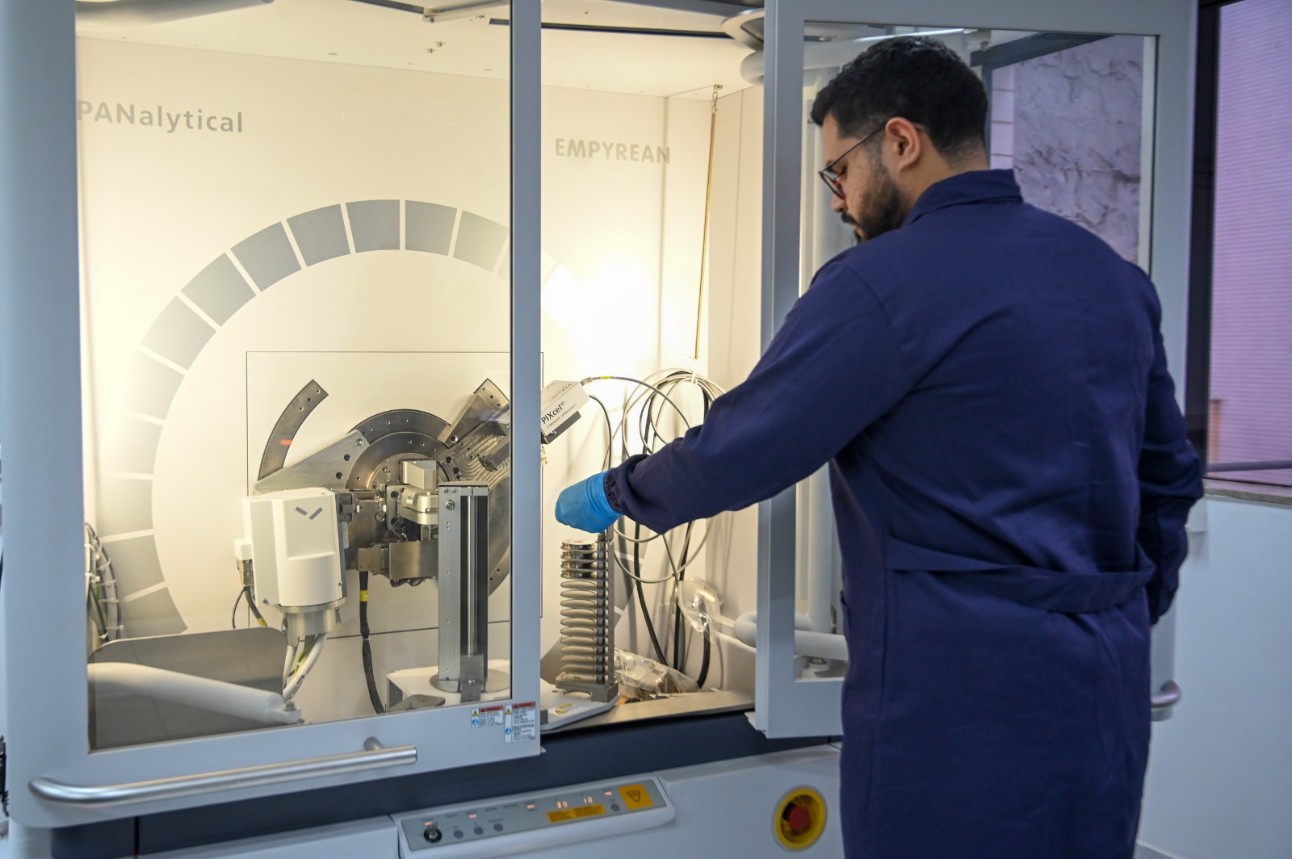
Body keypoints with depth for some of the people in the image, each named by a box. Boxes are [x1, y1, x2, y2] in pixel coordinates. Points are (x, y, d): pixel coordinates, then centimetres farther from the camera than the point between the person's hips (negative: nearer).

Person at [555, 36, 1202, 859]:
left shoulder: (881, 284, -16)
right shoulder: (1114, 274, 7)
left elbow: (734, 455, -12)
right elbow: (1169, 476, 13)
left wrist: (615, 492, 6)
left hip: (961, 702, -7)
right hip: (1111, 691, 7)